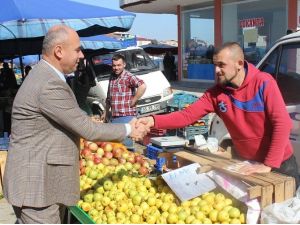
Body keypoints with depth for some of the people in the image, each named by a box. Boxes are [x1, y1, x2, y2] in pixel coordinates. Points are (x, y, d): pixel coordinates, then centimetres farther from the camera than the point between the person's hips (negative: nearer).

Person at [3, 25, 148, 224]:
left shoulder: (45, 76, 9)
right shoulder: (49, 85, -23)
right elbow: (87, 130, -19)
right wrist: (128, 130, -8)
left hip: (42, 179, 10)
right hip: (36, 184, -10)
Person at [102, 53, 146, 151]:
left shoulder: (129, 77, -11)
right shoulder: (112, 78, 13)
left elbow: (142, 86, -28)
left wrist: (133, 101, -22)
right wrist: (106, 112, 24)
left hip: (127, 116, -8)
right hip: (114, 117, 8)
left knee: (126, 144, -4)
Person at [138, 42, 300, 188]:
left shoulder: (263, 83, -20)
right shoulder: (216, 93, -9)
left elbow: (282, 123, -24)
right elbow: (187, 116, -14)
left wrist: (269, 164, -28)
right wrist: (154, 121, -29)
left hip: (280, 163, -3)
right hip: (247, 165, 3)